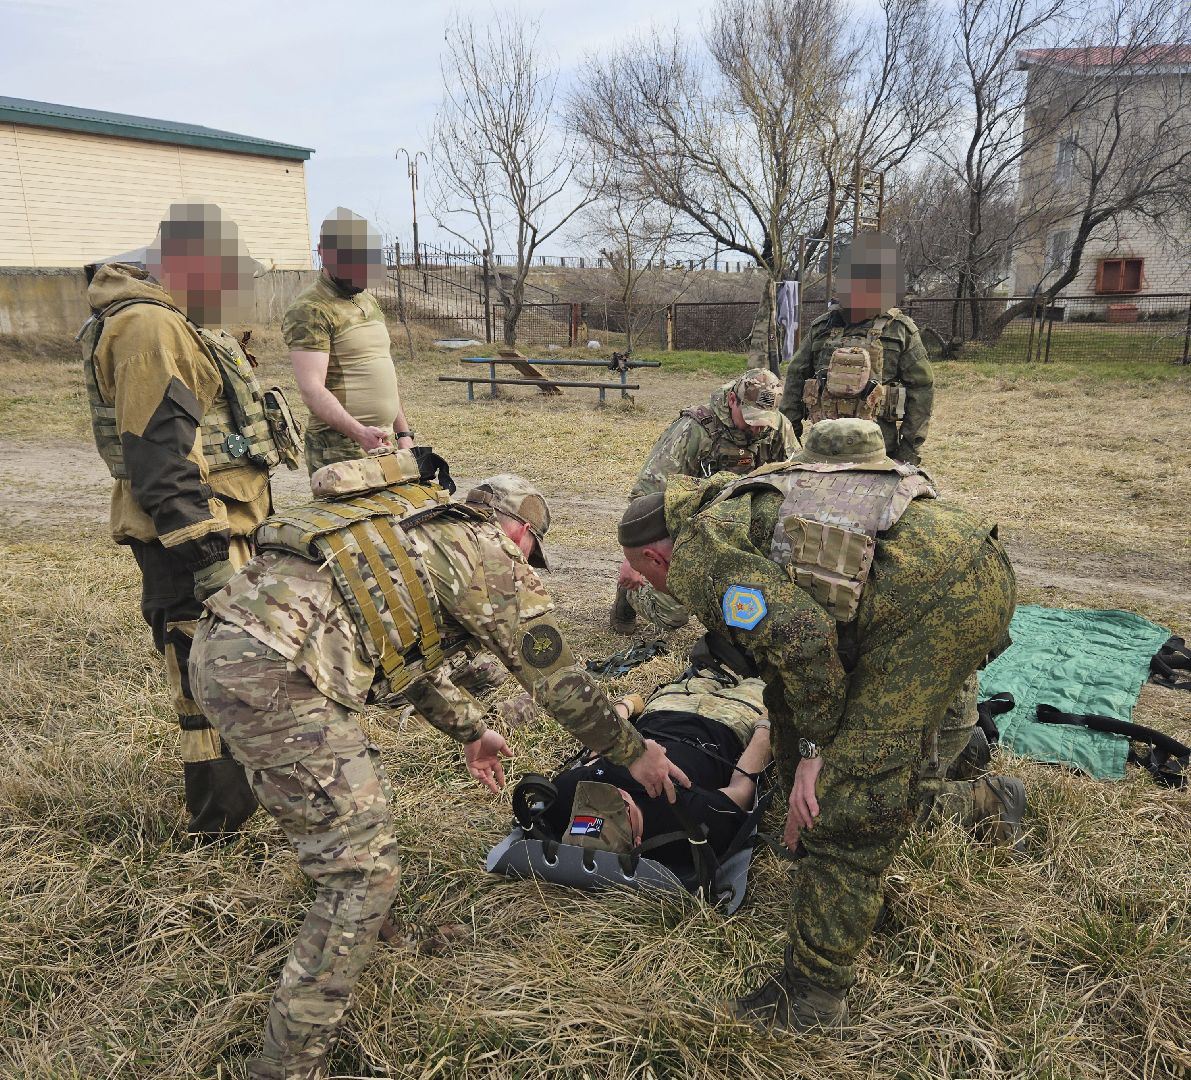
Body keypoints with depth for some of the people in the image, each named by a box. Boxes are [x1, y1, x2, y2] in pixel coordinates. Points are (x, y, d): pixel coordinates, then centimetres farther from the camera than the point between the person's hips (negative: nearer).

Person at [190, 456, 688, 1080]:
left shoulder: (414, 530, 27)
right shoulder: (494, 558, 4)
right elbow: (556, 679, 9)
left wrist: (469, 731, 45)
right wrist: (634, 753, 24)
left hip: (220, 640, 10)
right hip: (271, 675, -10)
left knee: (349, 795, 31)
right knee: (365, 870, 1)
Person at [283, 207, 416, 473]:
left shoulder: (369, 302, 18)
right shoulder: (310, 311, -10)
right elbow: (312, 390, -19)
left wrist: (403, 433, 17)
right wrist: (359, 432, -31)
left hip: (384, 442, 8)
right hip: (340, 451, -8)